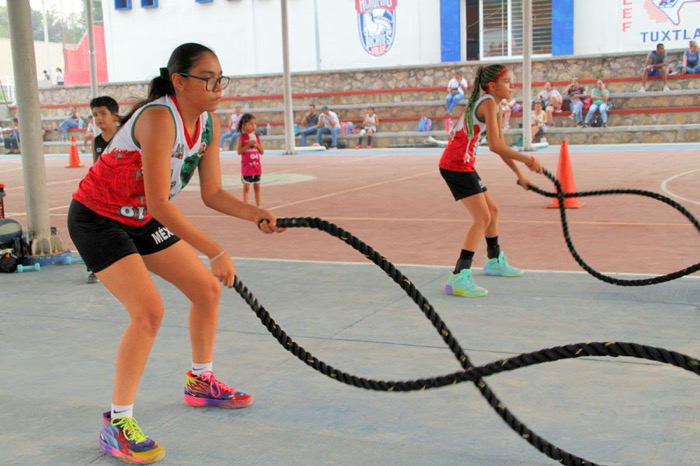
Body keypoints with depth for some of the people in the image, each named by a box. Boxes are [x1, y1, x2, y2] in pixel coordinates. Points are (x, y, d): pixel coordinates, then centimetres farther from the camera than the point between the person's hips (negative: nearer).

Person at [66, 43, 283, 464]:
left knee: (207, 289, 9)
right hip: (97, 219, -8)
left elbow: (213, 193, -1)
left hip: (142, 220, 9)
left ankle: (202, 383, 30)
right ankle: (116, 424, -8)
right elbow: (160, 204, -33)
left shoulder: (209, 123, -5)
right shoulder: (159, 118, -30)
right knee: (149, 311, -21)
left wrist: (255, 214, -18)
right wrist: (216, 252, -33)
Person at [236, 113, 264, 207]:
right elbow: (239, 151, -14)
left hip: (257, 165, 4)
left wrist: (257, 145, -12)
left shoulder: (257, 137, 6)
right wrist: (249, 144, -20)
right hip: (246, 166, -4)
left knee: (257, 186, 10)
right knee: (246, 187, -2)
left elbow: (262, 151, 6)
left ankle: (258, 205, 18)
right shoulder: (242, 137, -6)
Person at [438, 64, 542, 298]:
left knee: (492, 210, 22)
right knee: (482, 217, -15)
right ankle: (459, 278, -18)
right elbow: (495, 146, -24)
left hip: (463, 164, 10)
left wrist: (520, 175, 18)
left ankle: (495, 261, 41)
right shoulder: (488, 103, -15)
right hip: (456, 164, -10)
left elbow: (500, 145, 19)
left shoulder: (492, 104, 16)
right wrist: (528, 160, -18)